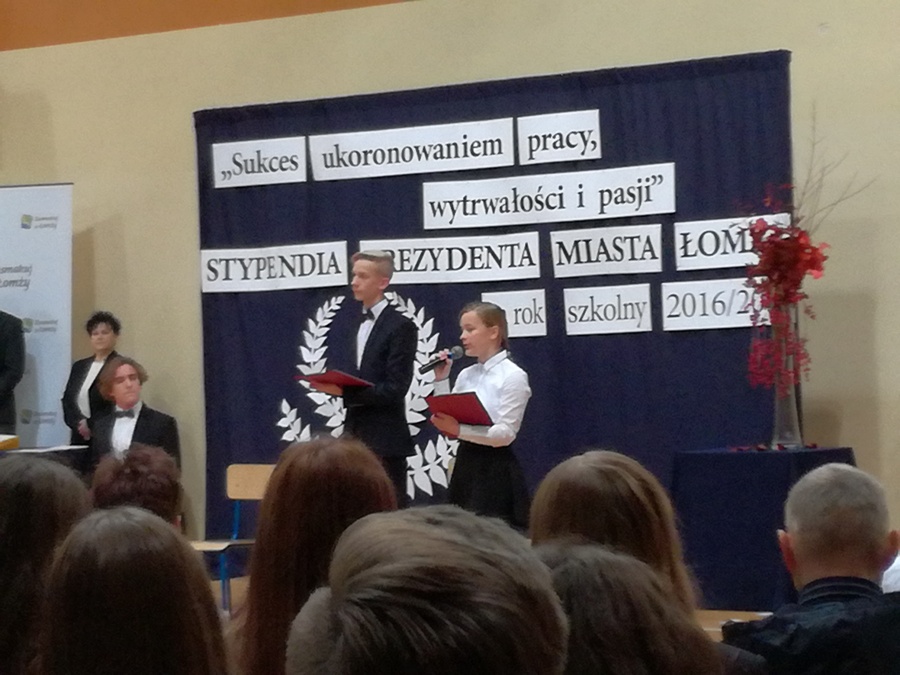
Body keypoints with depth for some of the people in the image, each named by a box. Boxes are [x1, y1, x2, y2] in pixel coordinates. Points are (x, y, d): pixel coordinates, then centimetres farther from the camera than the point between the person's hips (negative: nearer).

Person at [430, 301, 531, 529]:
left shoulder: (513, 376, -9)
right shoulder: (466, 375, 11)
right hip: (465, 466, 7)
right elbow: (447, 425, 9)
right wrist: (441, 380, 3)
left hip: (496, 469, -7)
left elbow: (505, 434, -17)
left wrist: (459, 430, -28)